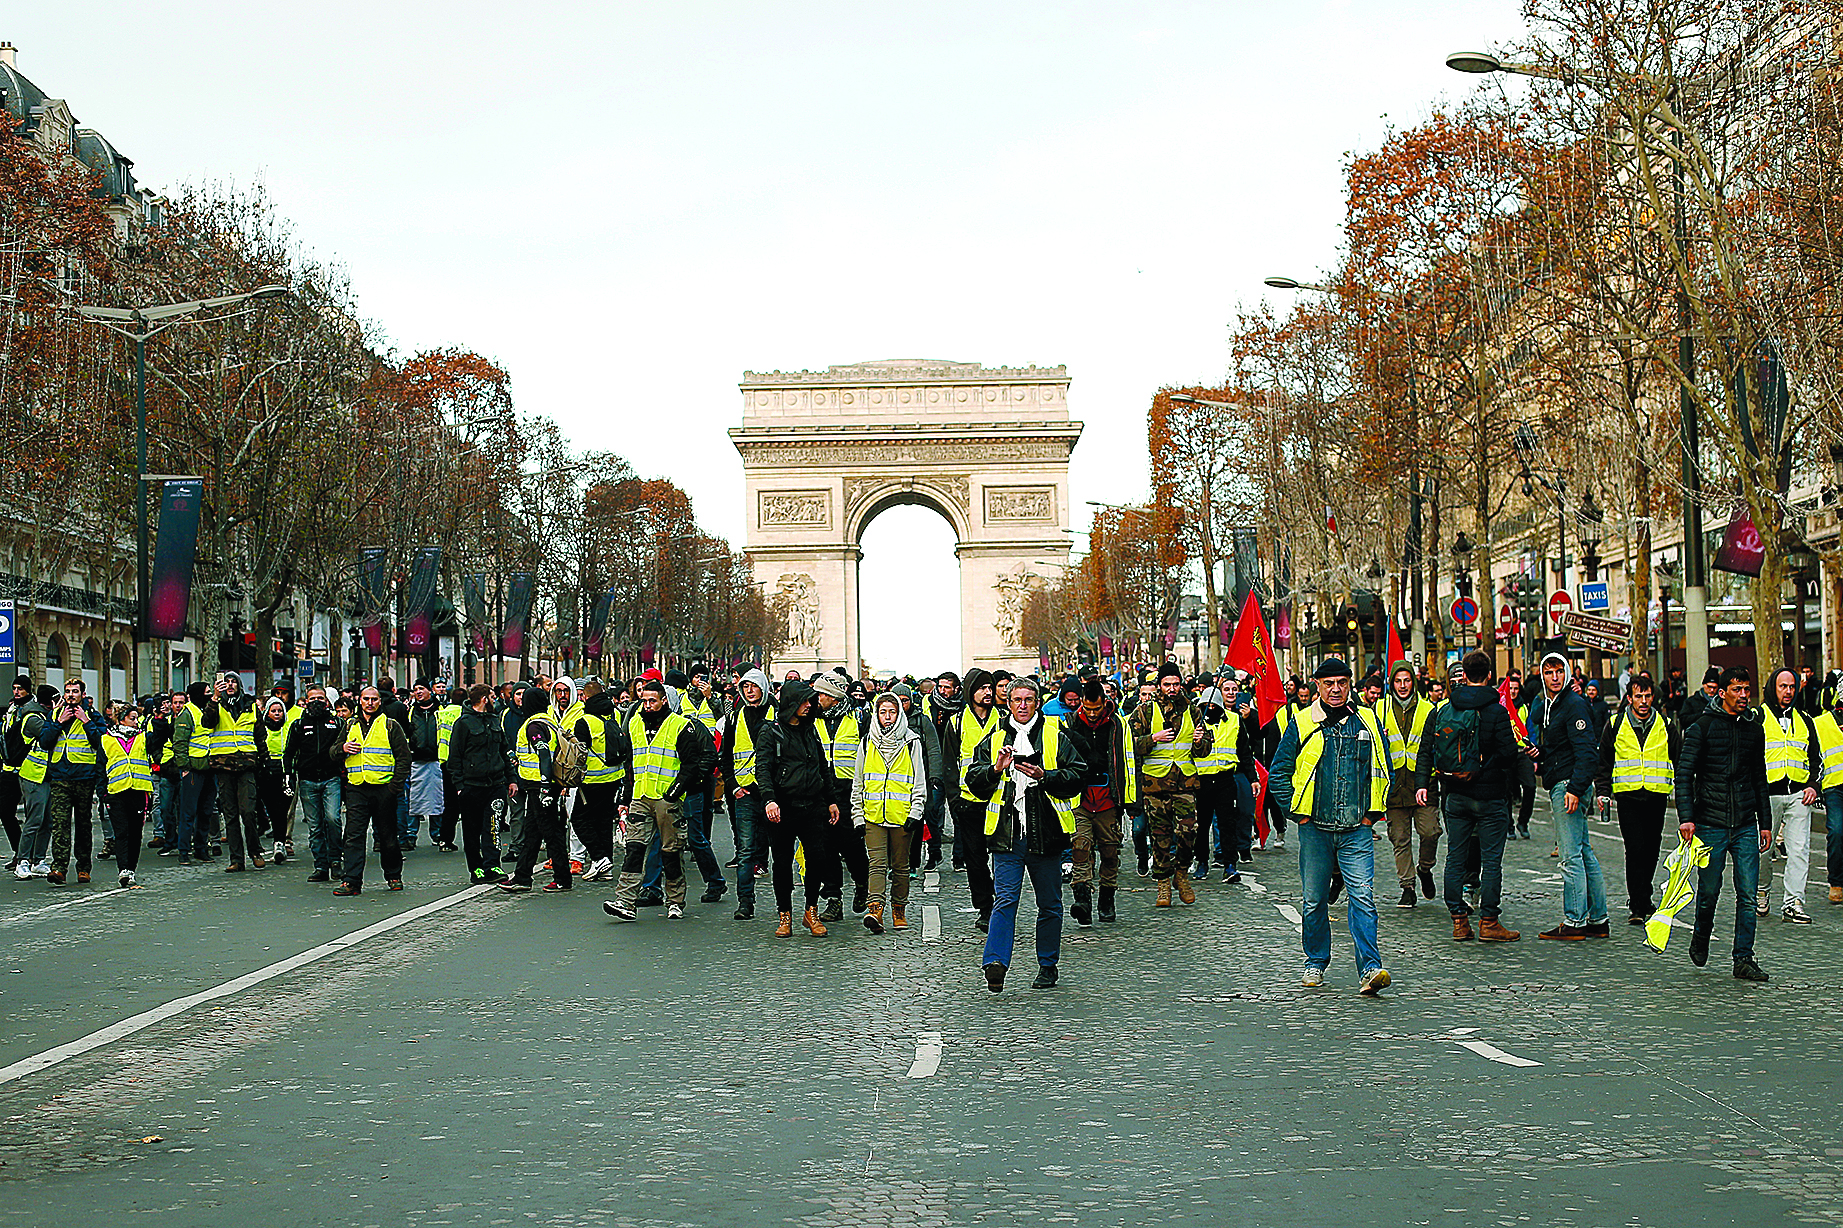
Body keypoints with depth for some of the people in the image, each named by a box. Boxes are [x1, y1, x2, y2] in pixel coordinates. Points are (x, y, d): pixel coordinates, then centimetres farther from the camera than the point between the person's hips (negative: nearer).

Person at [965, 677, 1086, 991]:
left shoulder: (1056, 738, 6)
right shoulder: (993, 741, 11)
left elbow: (1077, 775, 1)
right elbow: (974, 780, 9)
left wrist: (1045, 776, -13)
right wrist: (996, 769, -10)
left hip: (1046, 832, 0)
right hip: (1007, 834, 0)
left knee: (1049, 903, 9)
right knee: (1005, 900, -10)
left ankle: (1048, 965, 21)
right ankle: (996, 963, -17)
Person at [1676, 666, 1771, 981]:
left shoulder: (1754, 729, 12)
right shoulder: (1702, 727, -3)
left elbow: (1760, 779, 20)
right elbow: (1684, 774, -6)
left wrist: (1765, 822, 15)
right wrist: (1686, 817, -16)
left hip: (1746, 825, 3)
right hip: (1711, 823, -3)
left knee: (1748, 895, -2)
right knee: (1709, 891, 4)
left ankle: (1744, 959, 4)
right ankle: (1701, 936, 31)